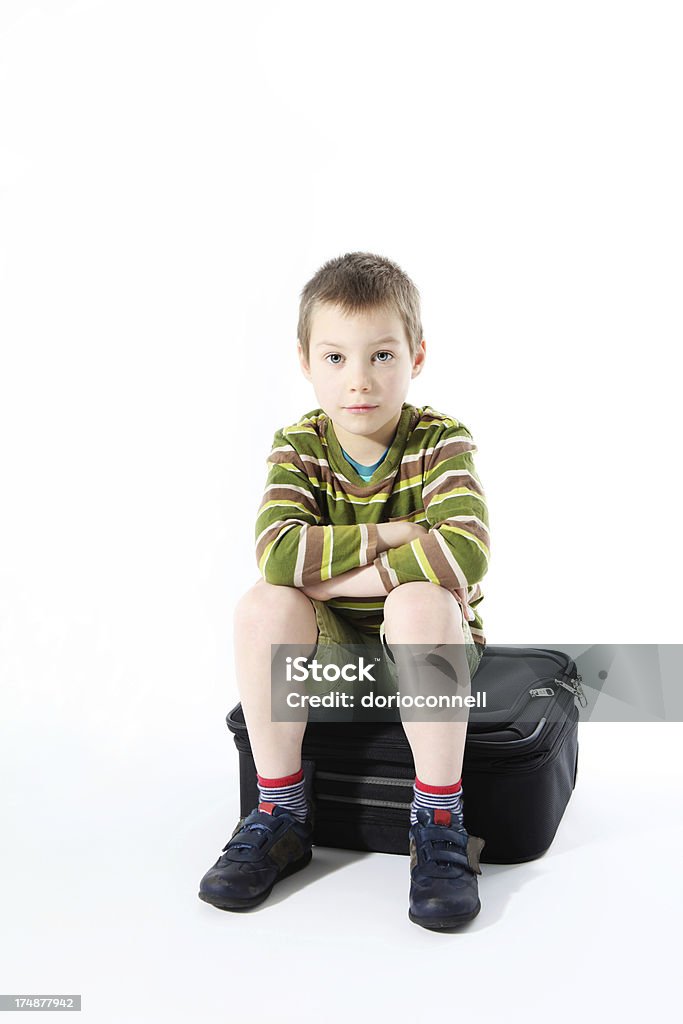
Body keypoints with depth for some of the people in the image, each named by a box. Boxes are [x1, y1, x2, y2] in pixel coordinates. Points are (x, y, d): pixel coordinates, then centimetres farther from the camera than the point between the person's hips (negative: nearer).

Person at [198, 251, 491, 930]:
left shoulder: (441, 441, -13)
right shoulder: (298, 448, -7)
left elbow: (465, 552, -31)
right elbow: (278, 551, -26)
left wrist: (334, 573, -26)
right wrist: (391, 534, -25)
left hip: (437, 642, -2)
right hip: (334, 643, 3)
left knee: (419, 600, -35)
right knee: (262, 604, -26)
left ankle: (439, 823, -20)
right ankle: (281, 815, -10)